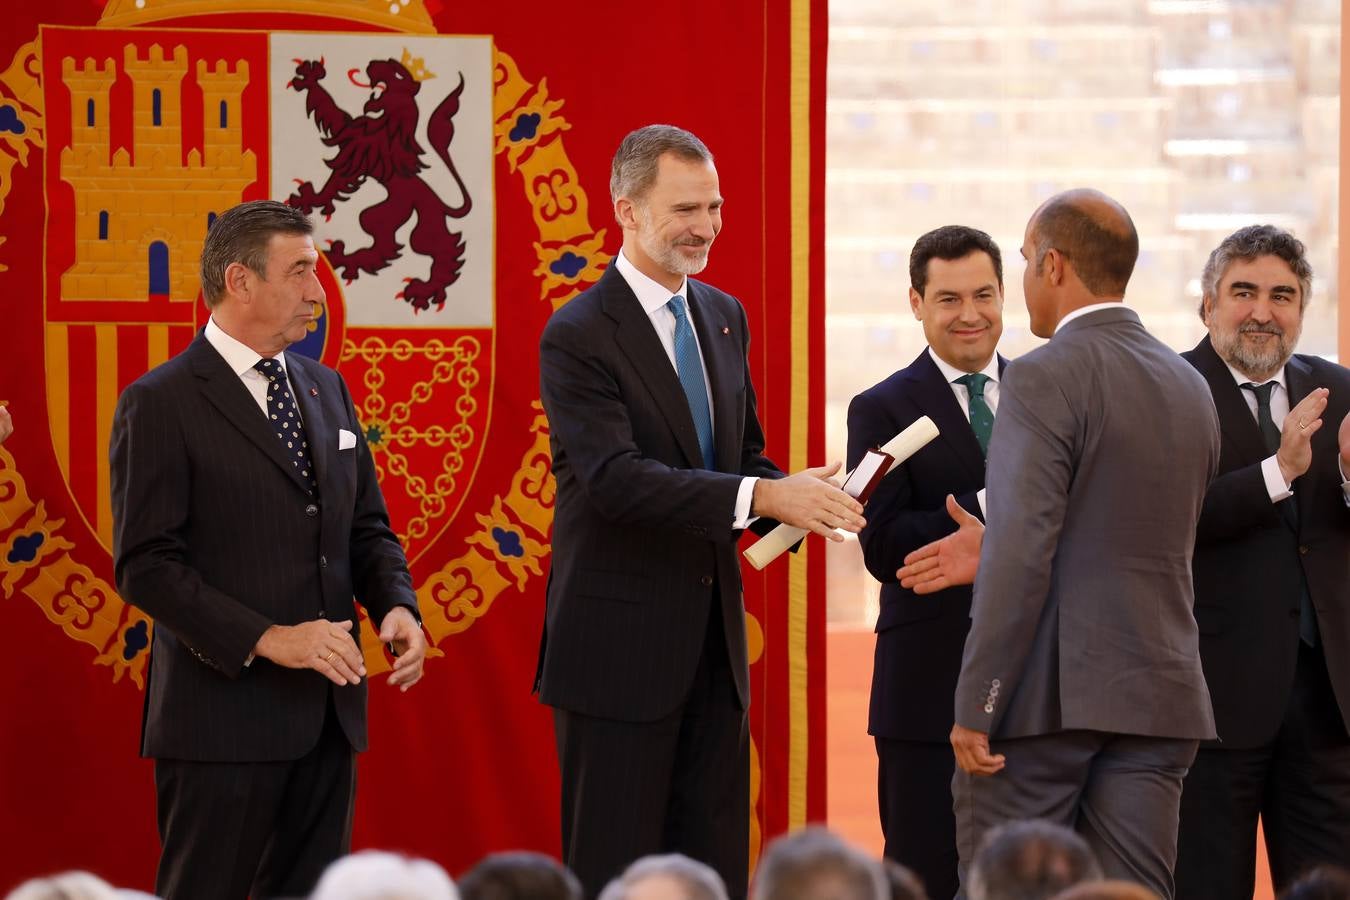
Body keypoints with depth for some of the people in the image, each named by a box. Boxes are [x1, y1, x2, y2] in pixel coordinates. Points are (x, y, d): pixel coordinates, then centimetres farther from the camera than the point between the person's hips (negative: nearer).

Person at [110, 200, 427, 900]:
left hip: (328, 711, 7)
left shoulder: (325, 389, 14)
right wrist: (265, 639, -20)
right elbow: (145, 565, -13)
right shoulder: (160, 404, -8)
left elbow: (367, 527, 19)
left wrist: (396, 607, -2)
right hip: (223, 711, -7)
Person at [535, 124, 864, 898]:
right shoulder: (580, 336, -12)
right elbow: (617, 480, -24)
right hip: (620, 645, -7)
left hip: (714, 635, 7)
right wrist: (763, 496, -32)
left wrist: (800, 501, -5)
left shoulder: (724, 317, 12)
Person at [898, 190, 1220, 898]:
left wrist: (977, 708, -15)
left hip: (1048, 699, -7)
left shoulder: (1044, 380, -11)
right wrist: (996, 554, 21)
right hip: (1157, 698, 7)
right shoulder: (1190, 388, 14)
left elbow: (1024, 554, -17)